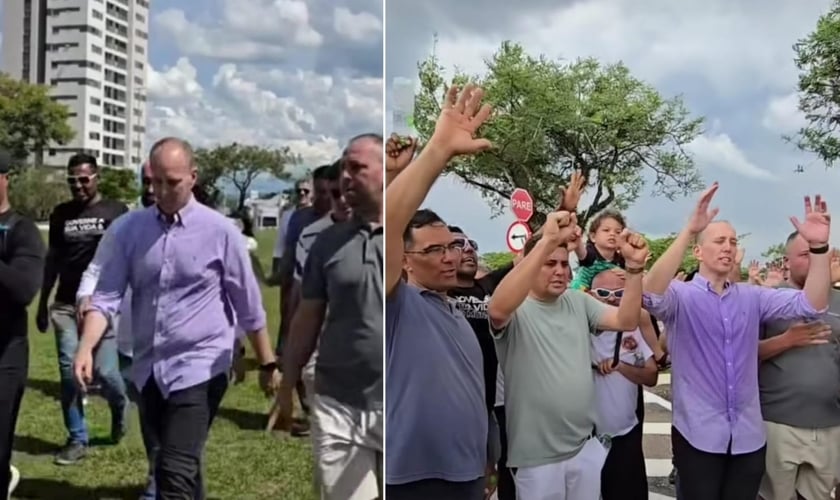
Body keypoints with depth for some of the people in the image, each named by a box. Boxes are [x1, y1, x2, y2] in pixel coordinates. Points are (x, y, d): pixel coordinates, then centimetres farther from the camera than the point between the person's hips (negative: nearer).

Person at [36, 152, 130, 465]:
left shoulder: (116, 212, -2)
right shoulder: (60, 214, 10)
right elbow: (52, 260, 16)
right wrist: (42, 304, 15)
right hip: (65, 305, 4)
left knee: (105, 371, -5)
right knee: (69, 373, 2)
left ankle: (119, 405, 29)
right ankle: (77, 440, 14)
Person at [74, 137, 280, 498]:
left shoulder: (220, 231, -7)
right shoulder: (131, 228, 2)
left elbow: (248, 306, -1)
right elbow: (107, 295, -1)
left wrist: (268, 364, 5)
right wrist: (86, 348, -17)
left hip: (198, 368, -4)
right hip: (148, 369, 5)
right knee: (181, 465, 21)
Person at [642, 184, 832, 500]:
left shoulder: (751, 297, 10)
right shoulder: (681, 295, -5)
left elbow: (810, 304, -1)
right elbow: (651, 294, -27)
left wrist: (818, 246, -17)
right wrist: (689, 231, -36)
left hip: (748, 435, 4)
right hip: (698, 434, -4)